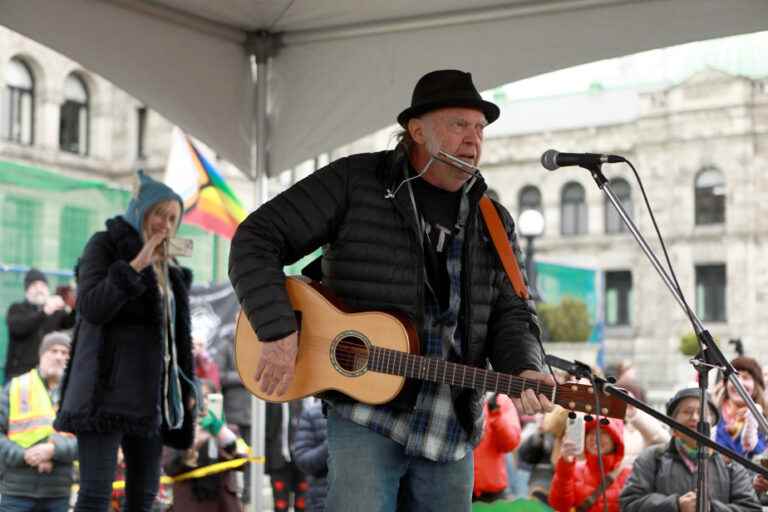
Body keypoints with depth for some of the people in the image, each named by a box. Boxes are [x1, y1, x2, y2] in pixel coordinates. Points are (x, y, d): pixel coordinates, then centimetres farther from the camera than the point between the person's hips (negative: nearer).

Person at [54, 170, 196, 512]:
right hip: (107, 388, -7)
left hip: (148, 393, 7)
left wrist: (186, 388, 11)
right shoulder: (105, 245, 1)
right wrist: (135, 265, -18)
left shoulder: (168, 271, 19)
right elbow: (91, 307, -14)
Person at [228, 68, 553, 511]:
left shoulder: (494, 224, 10)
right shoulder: (356, 182, -4)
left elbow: (513, 314, 7)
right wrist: (278, 332, -16)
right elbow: (257, 239, -5)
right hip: (366, 414, -5)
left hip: (453, 429, 5)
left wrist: (523, 371, -16)